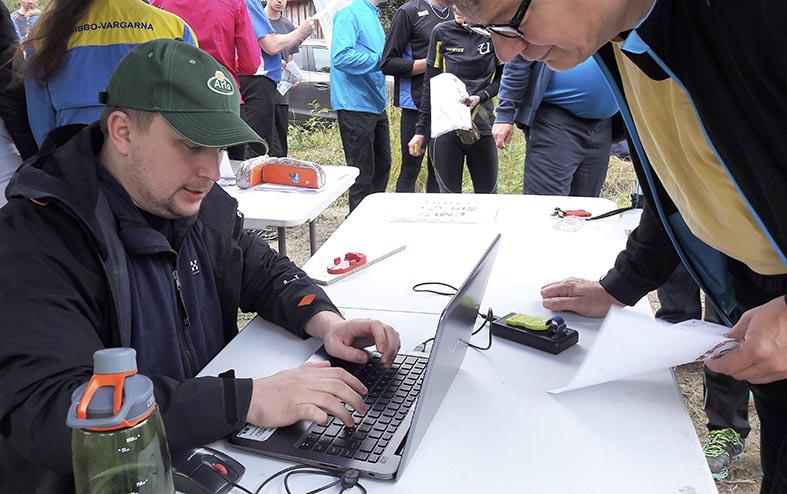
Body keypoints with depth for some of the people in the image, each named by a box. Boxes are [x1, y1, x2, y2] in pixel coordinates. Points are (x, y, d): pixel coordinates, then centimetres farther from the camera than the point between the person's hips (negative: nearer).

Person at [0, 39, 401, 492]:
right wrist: (247, 400, -36)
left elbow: (264, 271, 13)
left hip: (212, 452, 5)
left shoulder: (201, 202, 1)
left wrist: (325, 321, -9)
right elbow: (47, 409, -31)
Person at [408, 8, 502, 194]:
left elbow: (502, 78, 11)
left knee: (488, 194, 6)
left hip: (482, 127, 0)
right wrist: (420, 130, 6)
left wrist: (481, 96, -9)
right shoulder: (442, 32, 4)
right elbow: (430, 84, 7)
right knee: (449, 195, 2)